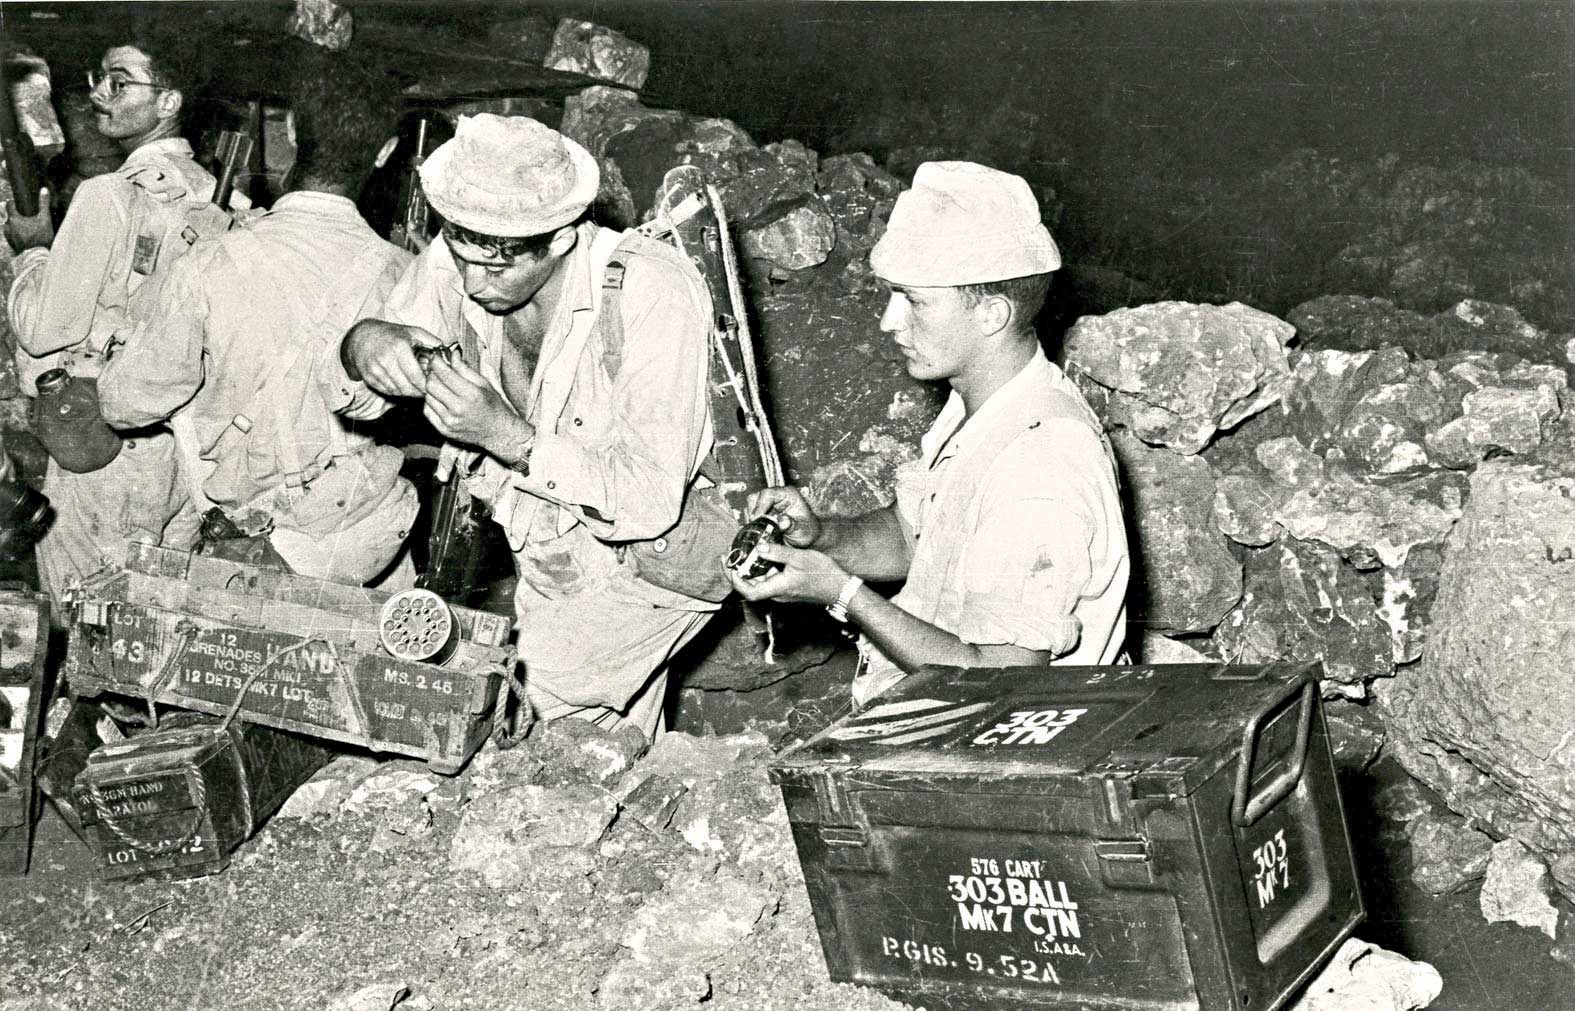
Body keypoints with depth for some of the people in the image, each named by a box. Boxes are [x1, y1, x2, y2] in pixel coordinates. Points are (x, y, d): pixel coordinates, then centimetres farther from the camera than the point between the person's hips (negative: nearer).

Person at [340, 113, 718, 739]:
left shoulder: (654, 294, -31)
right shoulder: (456, 262, -14)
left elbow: (650, 501, -32)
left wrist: (508, 435, -40)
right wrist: (363, 345, -27)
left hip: (644, 564, -5)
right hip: (545, 564, 6)